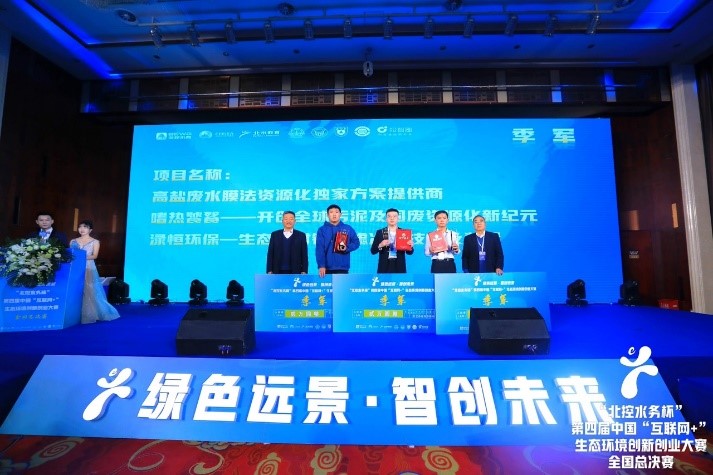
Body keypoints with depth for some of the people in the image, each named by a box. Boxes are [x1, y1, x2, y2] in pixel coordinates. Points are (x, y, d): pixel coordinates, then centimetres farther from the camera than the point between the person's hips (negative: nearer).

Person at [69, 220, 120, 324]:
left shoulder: (95, 242, 4)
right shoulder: (73, 241, 13)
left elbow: (94, 256, -5)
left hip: (89, 269, -3)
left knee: (90, 292, -6)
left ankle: (90, 315, 1)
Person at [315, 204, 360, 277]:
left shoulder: (348, 229, 8)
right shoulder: (322, 230, 4)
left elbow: (356, 242, 10)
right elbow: (319, 249, -4)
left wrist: (347, 248, -11)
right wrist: (321, 265, -15)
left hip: (343, 268, 1)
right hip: (327, 268, -1)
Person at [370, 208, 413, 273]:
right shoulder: (380, 232, 4)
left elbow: (409, 252, 6)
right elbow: (373, 251, 2)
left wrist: (410, 246, -16)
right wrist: (380, 245, -17)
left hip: (399, 267, 1)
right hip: (384, 267, 0)